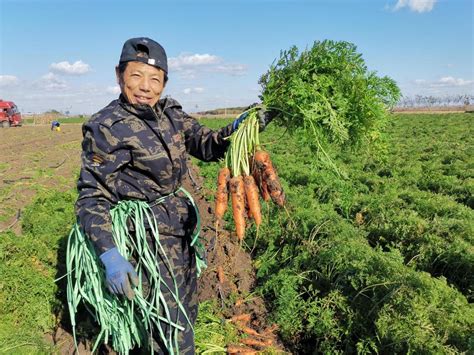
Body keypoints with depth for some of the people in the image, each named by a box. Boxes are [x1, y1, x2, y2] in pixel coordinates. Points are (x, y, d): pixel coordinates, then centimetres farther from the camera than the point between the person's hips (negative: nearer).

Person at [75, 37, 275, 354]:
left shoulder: (170, 112, 0)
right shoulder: (105, 128, -18)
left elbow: (206, 146, 0)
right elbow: (92, 198, -17)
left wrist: (237, 128, -20)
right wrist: (109, 255, -28)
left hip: (182, 226, 7)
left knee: (187, 312, 26)